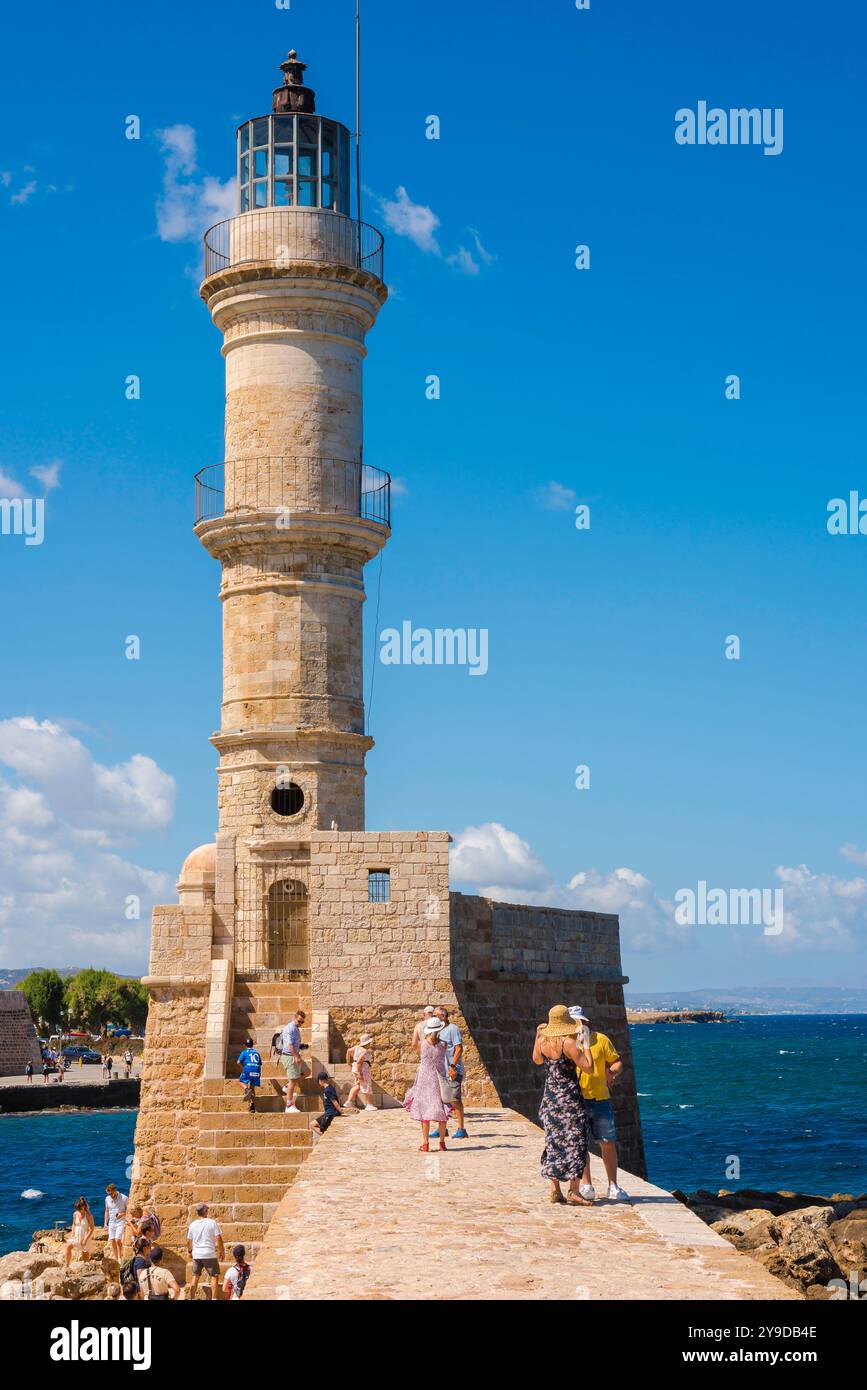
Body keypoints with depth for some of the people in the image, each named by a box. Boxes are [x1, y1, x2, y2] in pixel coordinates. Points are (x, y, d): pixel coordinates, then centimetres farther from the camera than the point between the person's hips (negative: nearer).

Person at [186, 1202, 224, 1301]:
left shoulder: (193, 1225, 4)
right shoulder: (212, 1223, -8)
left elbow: (189, 1241, 11)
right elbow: (218, 1238, -9)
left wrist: (190, 1251, 28)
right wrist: (222, 1251, 3)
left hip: (196, 1255, 4)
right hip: (210, 1254, -4)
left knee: (195, 1277, 12)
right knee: (214, 1276, 5)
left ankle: (191, 1298, 14)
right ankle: (213, 1298, -1)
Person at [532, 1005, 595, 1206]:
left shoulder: (542, 1041, 1)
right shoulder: (568, 1043, -18)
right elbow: (588, 1068, -17)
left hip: (549, 1097, 6)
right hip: (569, 1098, -6)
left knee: (553, 1143, 12)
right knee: (575, 1143, -2)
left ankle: (555, 1190, 12)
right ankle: (573, 1192, -6)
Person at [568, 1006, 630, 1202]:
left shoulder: (600, 1039, 1)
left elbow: (617, 1062, 6)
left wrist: (612, 1072, -14)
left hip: (600, 1099, 0)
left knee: (608, 1143, 3)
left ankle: (613, 1186, 13)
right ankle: (586, 1185, 12)